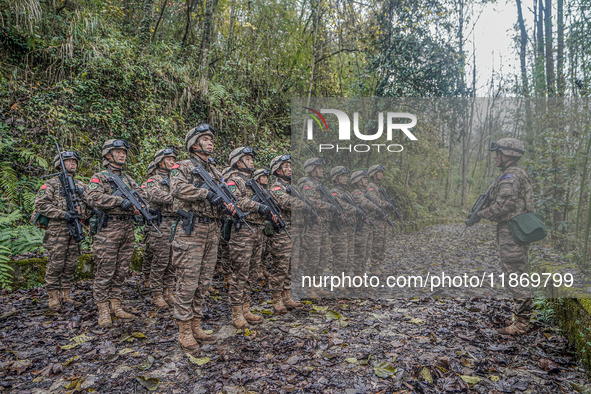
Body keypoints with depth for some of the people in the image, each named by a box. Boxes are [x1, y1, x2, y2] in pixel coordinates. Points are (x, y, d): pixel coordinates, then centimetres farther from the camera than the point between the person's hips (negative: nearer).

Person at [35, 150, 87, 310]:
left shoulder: (80, 185, 18)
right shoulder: (51, 183, 2)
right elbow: (40, 204, -8)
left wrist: (82, 195, -6)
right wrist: (63, 214, -17)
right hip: (57, 230, -5)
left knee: (71, 264, 8)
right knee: (55, 264, -3)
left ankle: (66, 295, 18)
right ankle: (53, 297, 7)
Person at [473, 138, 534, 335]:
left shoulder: (510, 176, -16)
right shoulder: (518, 174, 18)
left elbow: (503, 206, -23)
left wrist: (479, 214, -10)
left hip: (511, 233, -11)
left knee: (516, 276, -7)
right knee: (518, 275, 15)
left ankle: (521, 323, -1)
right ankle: (522, 318, 24)